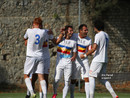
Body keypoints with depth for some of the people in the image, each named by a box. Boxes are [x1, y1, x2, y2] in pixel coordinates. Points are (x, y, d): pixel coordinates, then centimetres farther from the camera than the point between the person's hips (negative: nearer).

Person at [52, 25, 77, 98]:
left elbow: (74, 53, 11)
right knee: (57, 79, -11)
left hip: (68, 64, 1)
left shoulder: (73, 42, 8)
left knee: (67, 82, -3)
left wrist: (74, 57, -10)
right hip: (59, 63, -1)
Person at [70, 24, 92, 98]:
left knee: (87, 79, -8)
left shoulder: (89, 40, -2)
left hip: (84, 61, 1)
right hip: (75, 61, -1)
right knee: (73, 80, 5)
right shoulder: (74, 36, -5)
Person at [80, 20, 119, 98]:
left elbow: (94, 48, -21)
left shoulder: (98, 35, -13)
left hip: (98, 60, -9)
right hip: (104, 60, 9)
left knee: (92, 77, -4)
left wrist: (85, 55, -11)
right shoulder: (106, 35, 14)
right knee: (102, 79, 13)